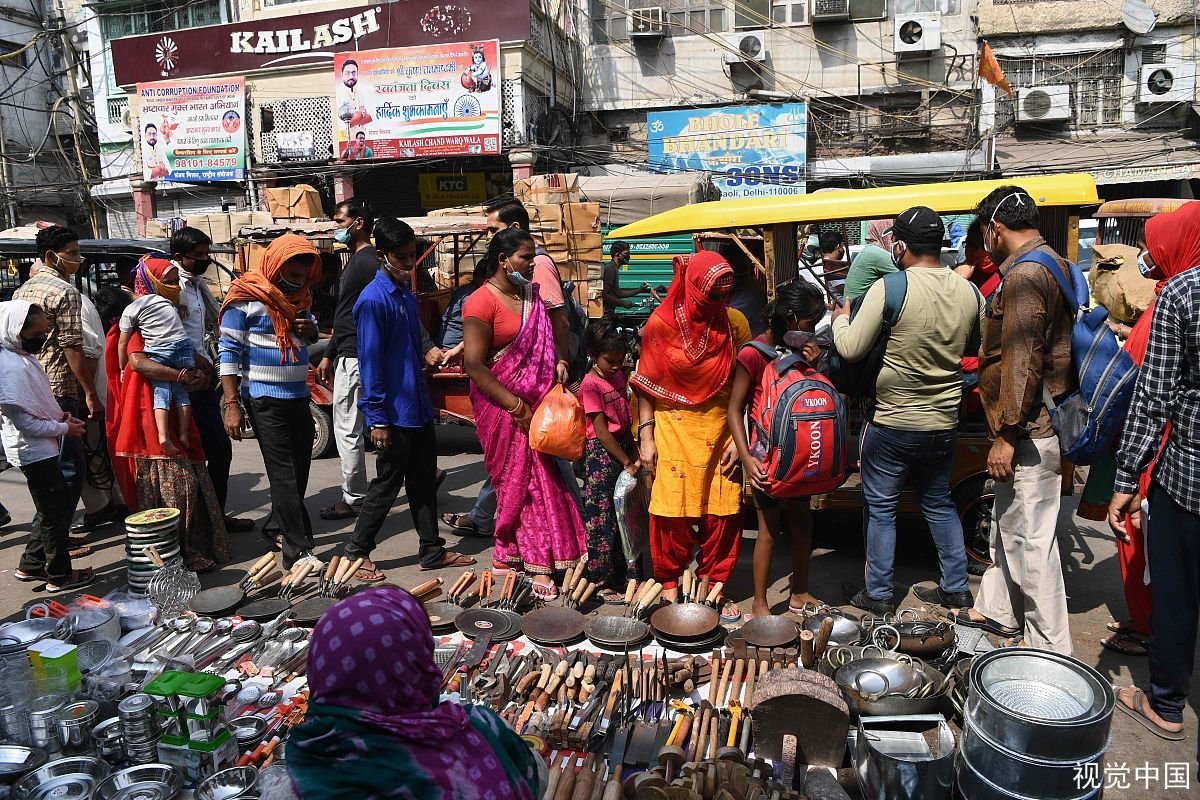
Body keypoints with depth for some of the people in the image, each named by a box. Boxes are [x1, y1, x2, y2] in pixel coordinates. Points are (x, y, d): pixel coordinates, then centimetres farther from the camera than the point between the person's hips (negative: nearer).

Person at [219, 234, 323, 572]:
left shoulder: (299, 296, 10)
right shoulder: (246, 298, -10)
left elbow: (311, 334, 25)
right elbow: (229, 353, -11)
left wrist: (311, 330, -1)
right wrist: (232, 405, -17)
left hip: (298, 395, 7)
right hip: (265, 400, -7)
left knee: (300, 469, 13)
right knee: (283, 474, -8)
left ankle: (279, 523, 32)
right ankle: (298, 551, -6)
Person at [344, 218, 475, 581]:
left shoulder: (407, 293, 11)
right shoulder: (373, 300, -16)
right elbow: (370, 362, -18)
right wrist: (377, 419, -19)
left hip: (419, 407, 8)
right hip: (395, 413, -8)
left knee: (424, 481, 14)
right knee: (387, 484, 3)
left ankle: (432, 551, 25)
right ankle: (357, 553, 19)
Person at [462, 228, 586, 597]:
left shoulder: (531, 296, 11)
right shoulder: (482, 302, -13)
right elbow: (474, 364, -17)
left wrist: (556, 363, 3)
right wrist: (515, 406, -19)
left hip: (534, 402, 7)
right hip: (502, 406, -7)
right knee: (521, 481, -2)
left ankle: (508, 553, 25)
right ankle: (538, 565, 6)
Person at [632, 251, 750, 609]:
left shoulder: (735, 323, -1)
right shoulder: (661, 323, -6)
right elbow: (646, 384, -1)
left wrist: (738, 439, -2)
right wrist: (645, 436, -4)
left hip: (720, 431, 2)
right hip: (673, 429, -2)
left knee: (722, 512, 3)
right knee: (673, 511, 2)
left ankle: (714, 584, 21)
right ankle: (669, 585, 21)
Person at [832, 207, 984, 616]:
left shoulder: (889, 288, -19)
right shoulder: (969, 292, -1)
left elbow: (851, 349, -15)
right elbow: (974, 348, 15)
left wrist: (840, 319, 3)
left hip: (892, 424, -5)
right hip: (944, 424, 6)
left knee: (880, 508, 9)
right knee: (939, 503, 21)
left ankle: (878, 594, 17)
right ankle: (956, 588, 29)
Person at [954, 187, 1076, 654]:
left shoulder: (1024, 274, -18)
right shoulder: (1051, 265, 14)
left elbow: (1022, 363, -24)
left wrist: (1005, 435, -22)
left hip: (1029, 433, -11)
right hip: (1040, 422, 11)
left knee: (1032, 540, -3)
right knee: (1007, 524, 21)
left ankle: (1050, 648, 7)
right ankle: (998, 610, 36)